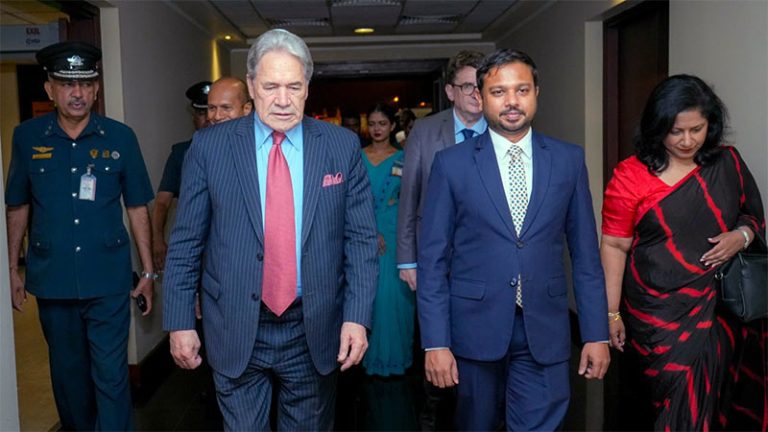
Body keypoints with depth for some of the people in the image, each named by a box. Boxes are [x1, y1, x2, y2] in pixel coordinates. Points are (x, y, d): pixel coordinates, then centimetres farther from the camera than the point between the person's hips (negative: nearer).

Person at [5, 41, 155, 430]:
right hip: (52, 279, 2)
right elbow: (17, 208, 8)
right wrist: (13, 270, 8)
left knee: (111, 374, 2)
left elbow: (136, 207, 1)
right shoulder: (27, 137, 0)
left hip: (108, 279, -2)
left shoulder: (120, 137, -4)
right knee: (67, 369, 18)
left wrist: (148, 270, 1)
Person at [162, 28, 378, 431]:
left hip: (315, 332, 1)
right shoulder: (209, 146, -4)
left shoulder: (342, 146, -3)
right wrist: (180, 322, -1)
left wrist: (357, 317, -8)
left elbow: (361, 239, -2)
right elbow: (186, 243, 0)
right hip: (236, 332, 0)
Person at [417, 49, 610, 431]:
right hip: (475, 329, 0)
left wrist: (596, 333, 3)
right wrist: (435, 341, -8)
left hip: (545, 332, 1)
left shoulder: (569, 160, 3)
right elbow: (432, 259, -3)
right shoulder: (451, 163, -2)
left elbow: (585, 253, 5)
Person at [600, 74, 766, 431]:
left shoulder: (728, 163, 4)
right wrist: (612, 312, -5)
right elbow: (614, 246, -5)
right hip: (662, 313, -4)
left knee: (722, 402, 12)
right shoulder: (631, 176, -7)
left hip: (723, 306, 4)